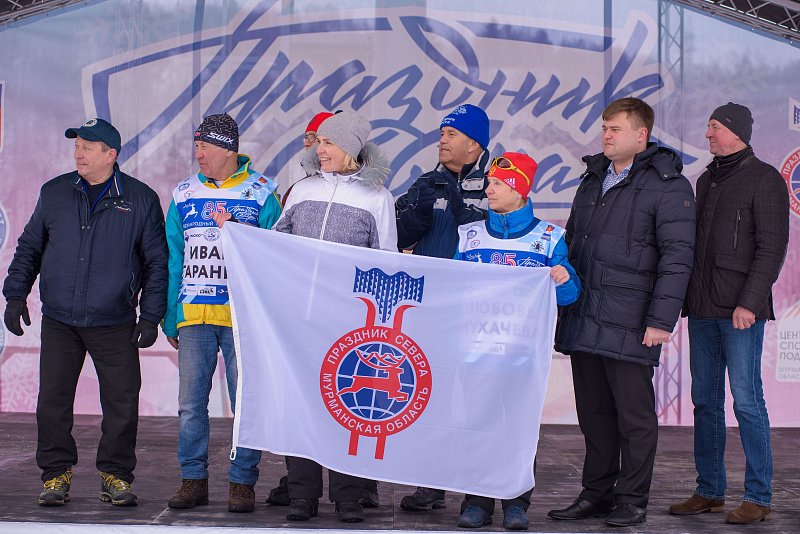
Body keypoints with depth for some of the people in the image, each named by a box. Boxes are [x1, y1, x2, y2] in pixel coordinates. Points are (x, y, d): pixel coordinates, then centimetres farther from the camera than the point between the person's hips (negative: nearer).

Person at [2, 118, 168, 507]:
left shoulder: (141, 200, -1)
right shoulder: (54, 194, 7)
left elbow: (156, 262, 3)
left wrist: (151, 316, -3)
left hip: (115, 325, -2)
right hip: (58, 321, 2)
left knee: (122, 402, 0)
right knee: (52, 400, 2)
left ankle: (115, 474, 14)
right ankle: (56, 473, 15)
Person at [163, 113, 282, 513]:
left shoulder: (261, 193, 1)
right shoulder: (183, 194, 11)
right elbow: (172, 259, 13)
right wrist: (169, 319, 9)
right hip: (193, 314, 3)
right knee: (190, 401, 5)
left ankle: (242, 482, 9)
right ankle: (193, 480, 15)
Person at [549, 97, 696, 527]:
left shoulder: (668, 186, -6)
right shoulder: (593, 179, 17)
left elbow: (676, 257, -12)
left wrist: (661, 319, -18)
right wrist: (561, 304, 18)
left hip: (628, 325, -7)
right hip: (582, 321, 7)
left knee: (634, 414, 2)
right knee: (593, 411, 12)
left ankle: (632, 500, 11)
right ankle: (597, 493, 22)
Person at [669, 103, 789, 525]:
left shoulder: (763, 178, -4)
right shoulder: (706, 180, 19)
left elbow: (771, 247, -10)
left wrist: (750, 302, -17)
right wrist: (689, 298, 14)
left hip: (740, 311, -7)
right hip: (703, 309, 7)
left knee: (747, 400, -7)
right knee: (705, 402, 9)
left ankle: (758, 497, -1)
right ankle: (709, 491, 16)